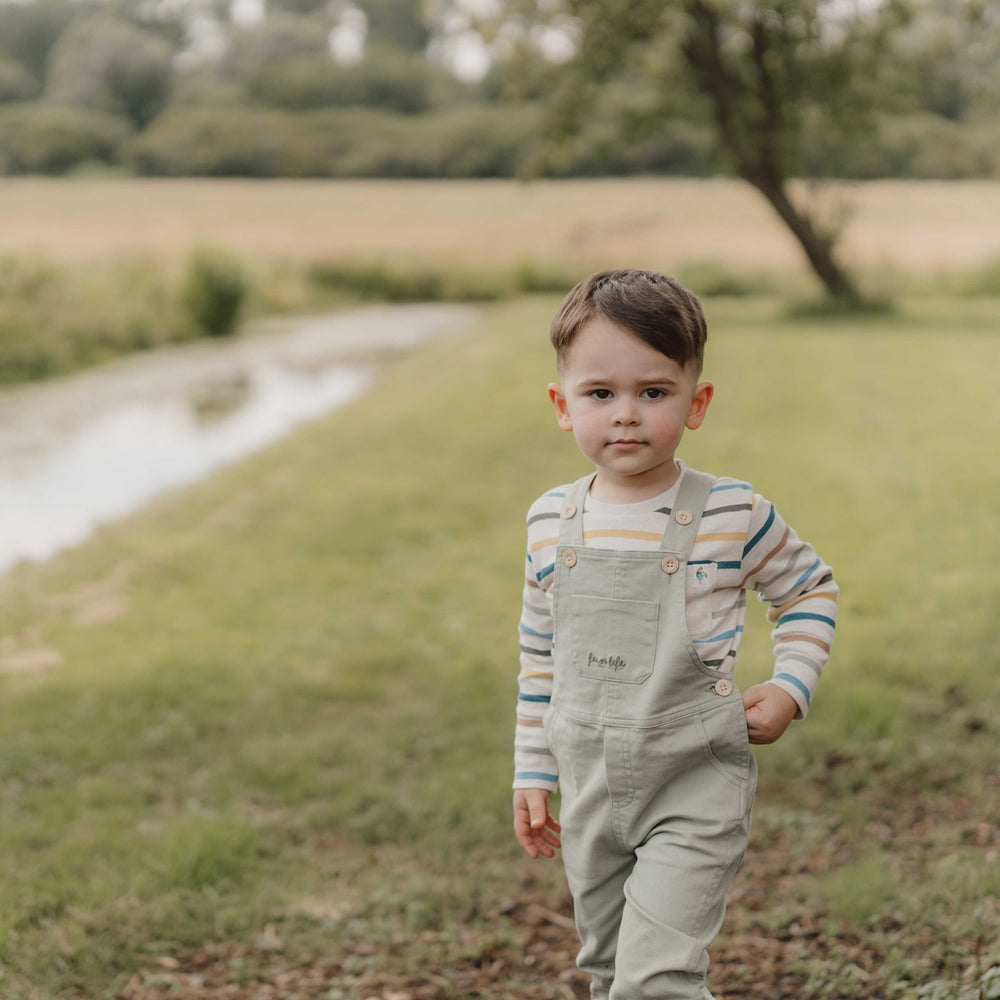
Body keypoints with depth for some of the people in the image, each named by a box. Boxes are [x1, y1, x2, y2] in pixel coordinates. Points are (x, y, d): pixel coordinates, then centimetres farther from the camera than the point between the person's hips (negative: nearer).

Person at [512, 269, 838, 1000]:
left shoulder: (733, 515, -11)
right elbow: (540, 657, 10)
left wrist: (790, 687, -7)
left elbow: (811, 589, 7)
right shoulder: (552, 522, 0)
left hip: (695, 787, -4)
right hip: (592, 791, 4)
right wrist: (533, 774, 11)